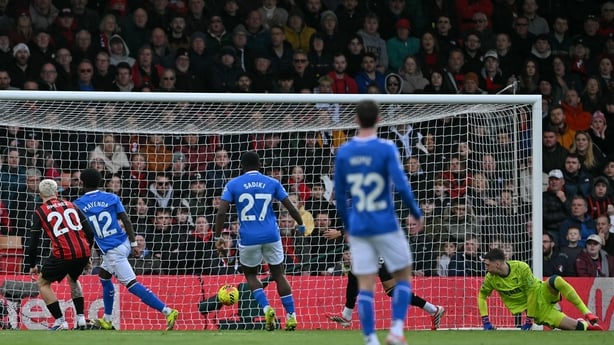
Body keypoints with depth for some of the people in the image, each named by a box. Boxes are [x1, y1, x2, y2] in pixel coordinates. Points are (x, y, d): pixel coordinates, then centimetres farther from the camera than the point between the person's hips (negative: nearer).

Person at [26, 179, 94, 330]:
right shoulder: (71, 205, 19)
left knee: (43, 282, 17)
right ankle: (80, 318, 24)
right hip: (83, 252, 5)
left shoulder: (39, 212, 8)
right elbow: (90, 232, 17)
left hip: (63, 254, -5)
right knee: (72, 279, 34)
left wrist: (32, 265, 18)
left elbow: (34, 241, 6)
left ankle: (60, 321, 7)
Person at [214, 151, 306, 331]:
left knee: (250, 274, 19)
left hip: (248, 237, -1)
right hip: (271, 236, 1)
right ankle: (291, 316, 8)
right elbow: (290, 207, 5)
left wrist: (218, 237, 0)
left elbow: (221, 212, -7)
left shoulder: (233, 184, 0)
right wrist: (301, 225, 22)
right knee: (279, 275, 14)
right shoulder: (272, 183, 4)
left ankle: (266, 308, -4)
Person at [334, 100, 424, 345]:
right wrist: (417, 214, -1)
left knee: (365, 286, 4)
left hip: (358, 230, 3)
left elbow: (339, 194, 8)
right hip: (386, 227, -3)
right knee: (403, 276, 12)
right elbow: (401, 186, -16)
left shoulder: (343, 152, 2)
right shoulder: (386, 149, -10)